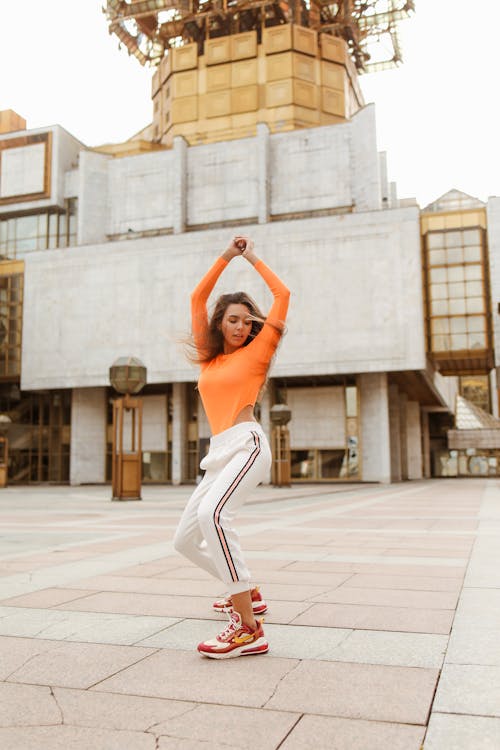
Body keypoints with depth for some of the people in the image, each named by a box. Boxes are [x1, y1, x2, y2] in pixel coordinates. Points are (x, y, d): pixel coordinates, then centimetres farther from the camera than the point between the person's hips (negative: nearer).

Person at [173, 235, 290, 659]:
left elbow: (283, 295, 5)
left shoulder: (256, 351, 7)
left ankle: (249, 630, -34)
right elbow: (197, 299, 20)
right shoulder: (209, 356, 20)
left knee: (212, 514, -34)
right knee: (185, 540, 10)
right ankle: (246, 593, 28)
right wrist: (227, 256, 19)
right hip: (221, 453, 7)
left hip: (246, 444, -7)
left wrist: (253, 258, 16)